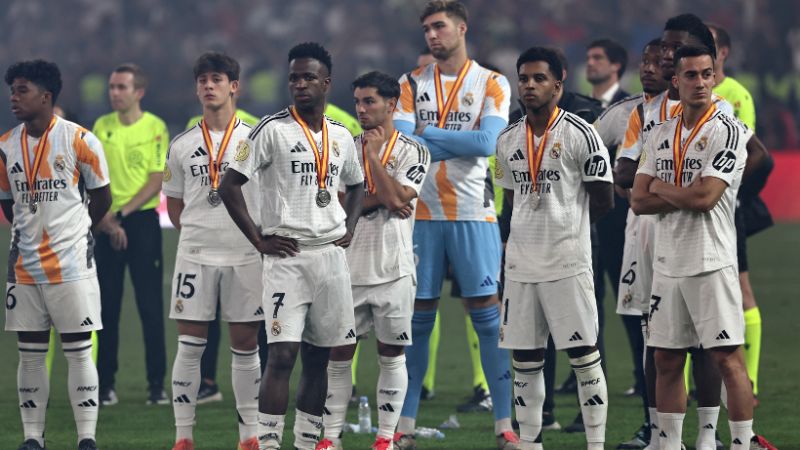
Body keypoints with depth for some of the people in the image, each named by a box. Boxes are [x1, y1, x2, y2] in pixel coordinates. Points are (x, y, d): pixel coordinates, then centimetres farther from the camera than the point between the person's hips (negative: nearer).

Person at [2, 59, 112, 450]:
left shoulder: (80, 140, -8)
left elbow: (102, 197, 3)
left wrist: (75, 234, 9)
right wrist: (32, 232, 10)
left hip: (72, 266, -4)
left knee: (78, 352, -2)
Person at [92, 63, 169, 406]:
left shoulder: (155, 128, -3)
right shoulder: (101, 127, 7)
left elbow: (156, 180, -7)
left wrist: (122, 214, -13)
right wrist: (105, 220, -8)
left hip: (142, 221, -3)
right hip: (106, 224, 3)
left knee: (151, 306, -3)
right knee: (107, 306, 4)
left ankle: (157, 384, 0)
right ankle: (105, 383, 8)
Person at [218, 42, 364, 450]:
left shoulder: (341, 136, 12)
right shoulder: (272, 130, -6)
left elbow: (355, 186, 29)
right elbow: (229, 185, -7)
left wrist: (349, 229, 13)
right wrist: (258, 240, -9)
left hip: (331, 257, 5)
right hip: (287, 257, -5)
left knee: (317, 357, 9)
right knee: (282, 356, -13)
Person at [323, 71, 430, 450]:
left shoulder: (413, 152, -1)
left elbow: (399, 198, -15)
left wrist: (374, 154, -11)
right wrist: (382, 198, -17)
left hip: (393, 269, -2)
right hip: (350, 266, 2)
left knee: (391, 354, 4)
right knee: (339, 353, 2)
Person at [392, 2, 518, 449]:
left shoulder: (491, 84, 1)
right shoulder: (413, 84, 8)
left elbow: (488, 142, -13)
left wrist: (426, 133, -8)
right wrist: (460, 140, -13)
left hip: (473, 214, -2)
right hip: (423, 214, 2)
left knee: (488, 315, -3)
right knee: (418, 319, 4)